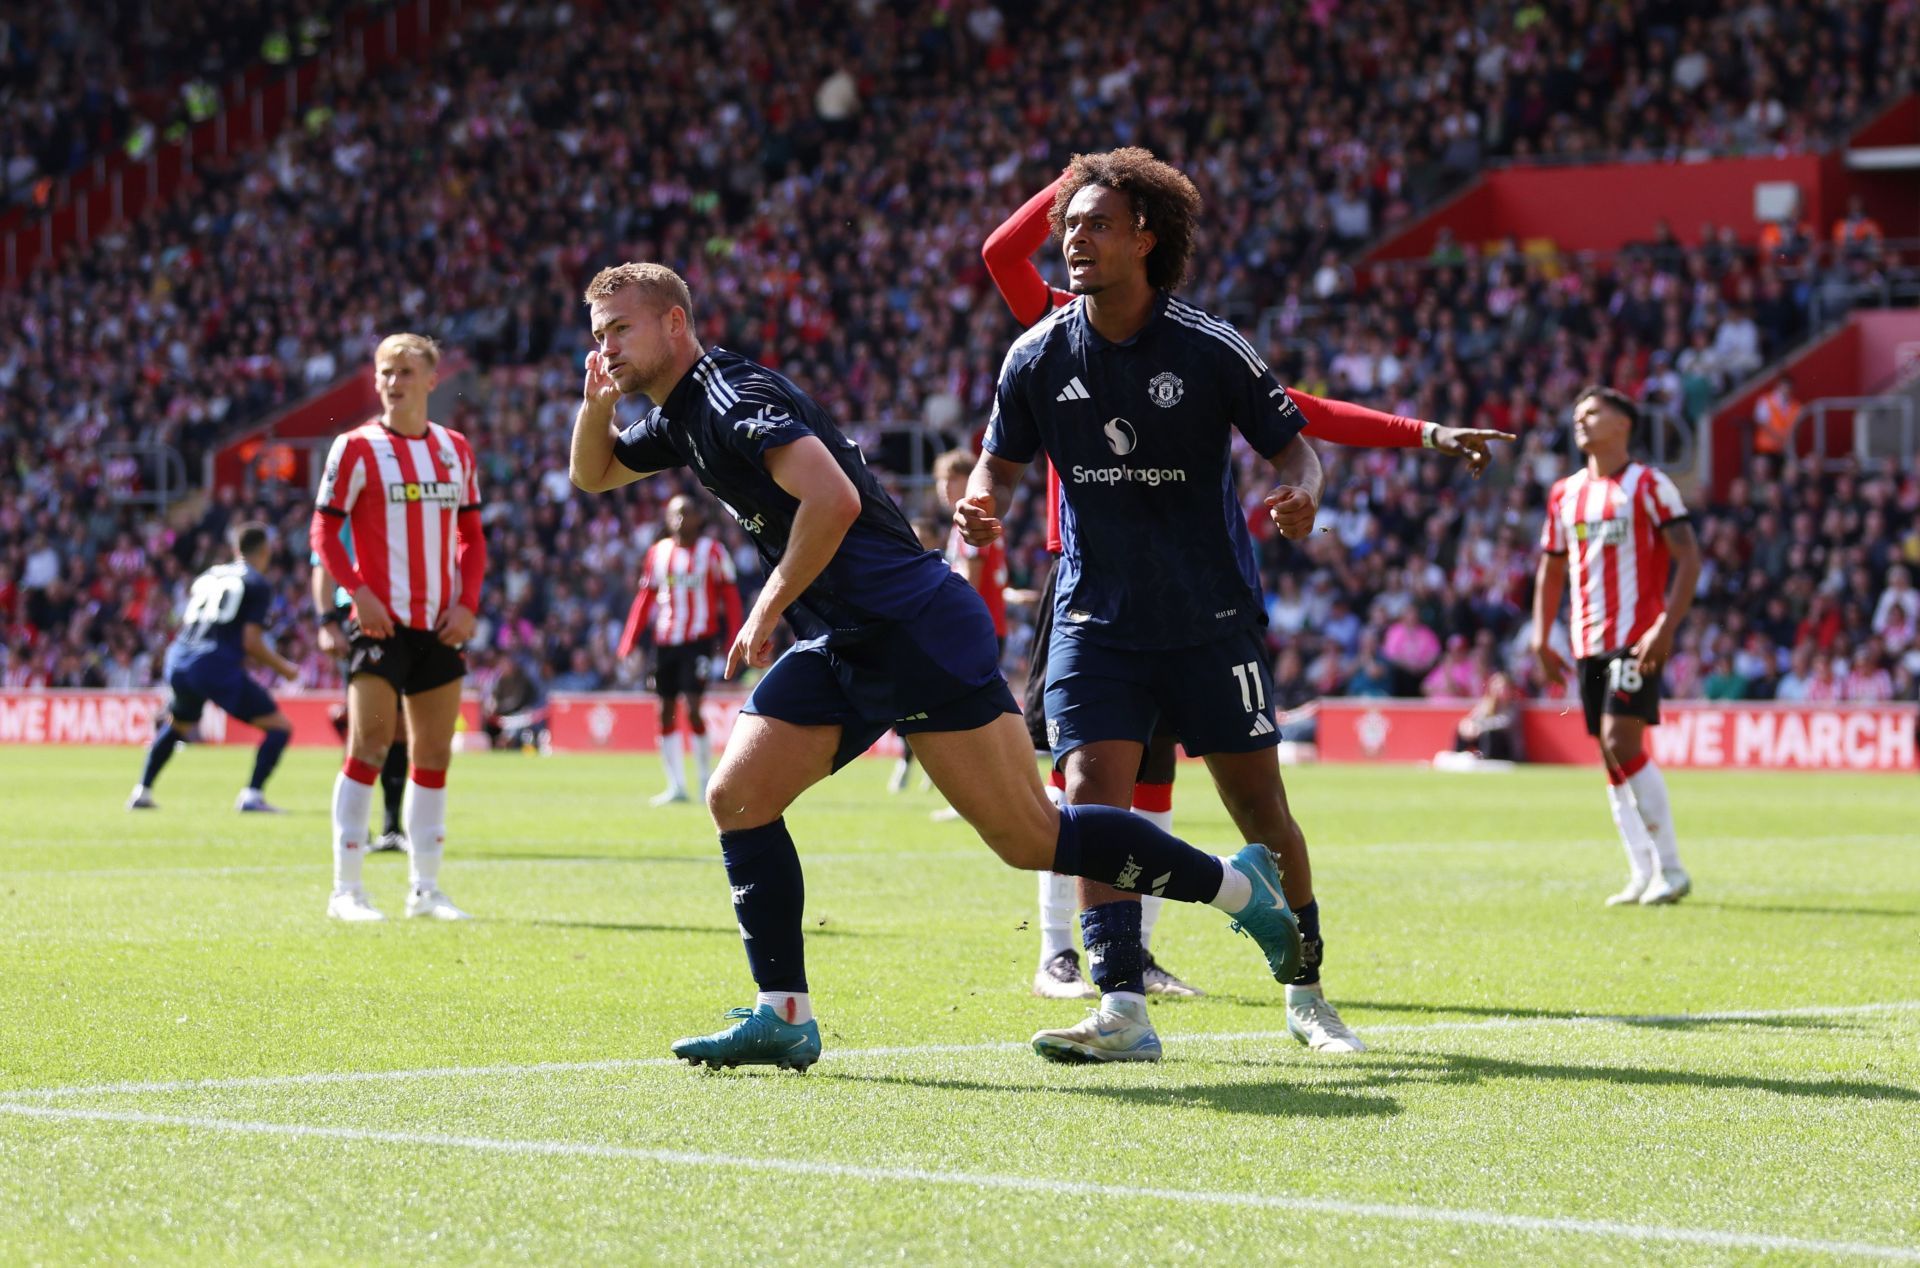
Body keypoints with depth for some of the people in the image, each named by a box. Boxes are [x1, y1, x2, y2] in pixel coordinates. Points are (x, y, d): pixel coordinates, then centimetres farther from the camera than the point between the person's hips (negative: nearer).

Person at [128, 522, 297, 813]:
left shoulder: (208, 576, 20)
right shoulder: (258, 585, 1)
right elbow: (251, 642, -8)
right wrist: (283, 668, 7)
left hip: (179, 660, 7)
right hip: (218, 666, -7)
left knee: (176, 725, 34)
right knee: (279, 727, 1)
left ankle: (141, 792, 30)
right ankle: (252, 795, -12)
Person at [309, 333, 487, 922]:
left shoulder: (455, 450, 12)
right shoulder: (358, 447, -2)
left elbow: (472, 535, 16)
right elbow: (324, 530, -4)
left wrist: (467, 603, 2)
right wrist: (358, 592, -17)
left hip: (439, 625, 5)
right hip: (381, 622, -5)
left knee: (434, 753, 7)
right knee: (369, 746, -11)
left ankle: (425, 887, 14)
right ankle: (346, 889, -8)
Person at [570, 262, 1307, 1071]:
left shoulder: (735, 396, -15)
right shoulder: (682, 417, 15)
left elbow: (834, 498, -28)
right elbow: (594, 475, 31)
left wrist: (767, 612, -18)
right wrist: (596, 403, 7)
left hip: (914, 630, -10)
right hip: (838, 651, 10)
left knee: (1029, 837, -9)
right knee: (737, 798, -3)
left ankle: (1235, 882, 4)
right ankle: (783, 1017, 1)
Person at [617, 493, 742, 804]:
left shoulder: (712, 550, -1)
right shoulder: (658, 552, 10)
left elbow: (730, 595, 0)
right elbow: (645, 598, 14)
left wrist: (734, 640, -6)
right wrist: (629, 641, 8)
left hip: (699, 639, -5)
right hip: (665, 639, 5)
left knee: (692, 709, -14)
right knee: (666, 713, 4)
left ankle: (707, 781, 0)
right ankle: (676, 786, 12)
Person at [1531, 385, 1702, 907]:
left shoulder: (1648, 485, -3)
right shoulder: (1564, 494, 15)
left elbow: (1688, 558, -8)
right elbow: (1551, 568, 23)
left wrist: (1666, 626, -19)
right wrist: (1541, 637, 12)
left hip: (1636, 638, -6)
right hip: (1587, 642, 6)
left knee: (1622, 744, -18)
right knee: (1612, 756, 5)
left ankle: (1670, 868, -11)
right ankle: (1642, 875, 10)